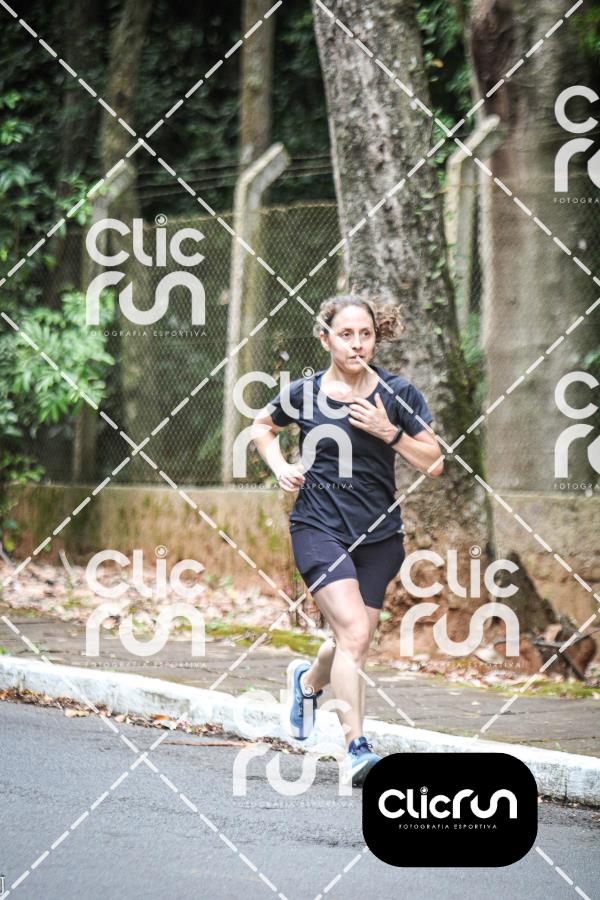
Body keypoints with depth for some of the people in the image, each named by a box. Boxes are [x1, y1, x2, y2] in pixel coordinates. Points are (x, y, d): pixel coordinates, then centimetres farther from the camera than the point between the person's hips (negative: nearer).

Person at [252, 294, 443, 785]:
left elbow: (434, 464, -2)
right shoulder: (304, 393, -3)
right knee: (355, 634, -20)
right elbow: (263, 426, 18)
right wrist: (280, 467, 1)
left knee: (354, 642, 11)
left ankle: (308, 679, 46)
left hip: (379, 534, 3)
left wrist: (390, 432, -16)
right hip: (319, 528, -3)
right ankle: (358, 749, -19)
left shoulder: (398, 393, -2)